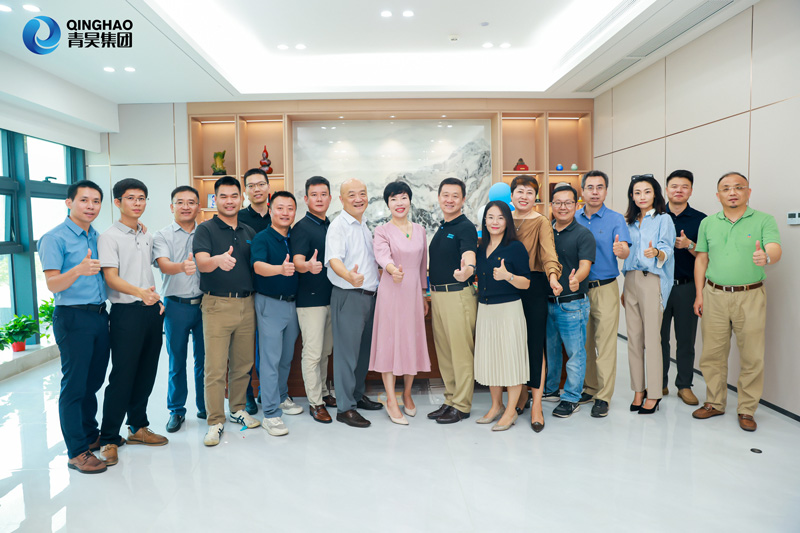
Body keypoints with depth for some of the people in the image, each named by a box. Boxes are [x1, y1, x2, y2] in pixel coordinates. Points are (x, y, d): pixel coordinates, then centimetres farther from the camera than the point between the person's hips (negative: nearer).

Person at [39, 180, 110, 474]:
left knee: (94, 381, 15)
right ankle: (77, 452, 6)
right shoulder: (54, 238, -8)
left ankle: (90, 435, 30)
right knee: (74, 385, -2)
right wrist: (79, 270, -34)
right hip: (73, 318, -7)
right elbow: (53, 284, -16)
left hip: (99, 315, 7)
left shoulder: (97, 237, 14)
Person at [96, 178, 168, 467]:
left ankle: (138, 428, 26)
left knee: (147, 373, 12)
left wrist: (157, 300, 10)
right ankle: (109, 440, 8)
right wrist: (139, 292, -32)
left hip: (152, 311, 6)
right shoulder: (109, 237, -6)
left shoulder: (147, 237, 15)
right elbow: (111, 278, -15)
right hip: (126, 312, -6)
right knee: (122, 375, -4)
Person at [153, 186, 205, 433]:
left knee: (204, 358, 8)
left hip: (204, 303, 2)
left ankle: (205, 407, 23)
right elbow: (164, 265, -16)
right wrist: (182, 267, -39)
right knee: (177, 360, 6)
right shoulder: (162, 236, 1)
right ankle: (176, 410, 21)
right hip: (176, 305, -2)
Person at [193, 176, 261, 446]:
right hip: (218, 304, -4)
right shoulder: (205, 229, -2)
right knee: (215, 368, -2)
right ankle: (215, 421, 9)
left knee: (243, 363, 14)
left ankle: (238, 409, 30)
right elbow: (201, 262, -18)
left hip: (247, 304, 5)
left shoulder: (249, 232, 13)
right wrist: (219, 260, -41)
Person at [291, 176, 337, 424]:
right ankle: (315, 402, 8)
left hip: (331, 297, 7)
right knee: (313, 352, -2)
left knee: (325, 350, 16)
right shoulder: (301, 227, -9)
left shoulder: (332, 226, 13)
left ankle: (323, 392, 30)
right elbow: (297, 262, -21)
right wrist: (309, 266, -42)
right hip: (310, 299, -7)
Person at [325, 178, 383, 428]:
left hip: (369, 295, 9)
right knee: (347, 351, -3)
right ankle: (344, 407, 6)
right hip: (348, 295, -8)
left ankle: (357, 394, 31)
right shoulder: (338, 225, -12)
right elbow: (334, 259, -28)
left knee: (364, 349, 16)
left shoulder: (364, 225, 15)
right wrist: (349, 276, -46)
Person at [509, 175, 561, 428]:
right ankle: (521, 394, 26)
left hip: (534, 286, -4)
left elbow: (548, 250, -22)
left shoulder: (541, 222, -6)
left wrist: (553, 274, -41)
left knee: (535, 342, -2)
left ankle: (536, 403, 8)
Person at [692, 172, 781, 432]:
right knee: (712, 354, 7)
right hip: (714, 295, 2)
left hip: (750, 296, -2)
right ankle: (714, 403, 23)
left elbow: (775, 250, -15)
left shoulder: (764, 220, 0)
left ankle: (747, 410, 18)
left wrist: (766, 257, -39)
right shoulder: (708, 223, 9)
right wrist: (699, 294, 5)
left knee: (752, 357, 3)